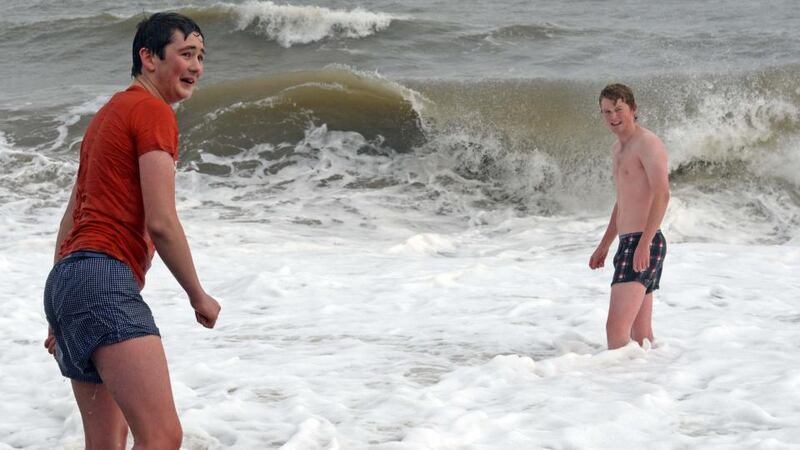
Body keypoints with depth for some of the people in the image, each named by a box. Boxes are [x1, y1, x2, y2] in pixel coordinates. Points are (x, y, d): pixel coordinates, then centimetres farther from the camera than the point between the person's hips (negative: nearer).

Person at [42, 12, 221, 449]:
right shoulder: (154, 112, -4)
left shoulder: (109, 114, 26)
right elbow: (161, 223, -11)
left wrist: (60, 312, 28)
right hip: (105, 278, -10)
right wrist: (199, 296, 0)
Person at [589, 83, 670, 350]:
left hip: (643, 243, -10)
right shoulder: (618, 149, 20)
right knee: (641, 336, 10)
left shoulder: (647, 143, -9)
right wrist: (604, 245, 31)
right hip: (628, 244, 10)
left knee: (616, 328, -19)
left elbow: (662, 195, -20)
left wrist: (644, 243, -27)